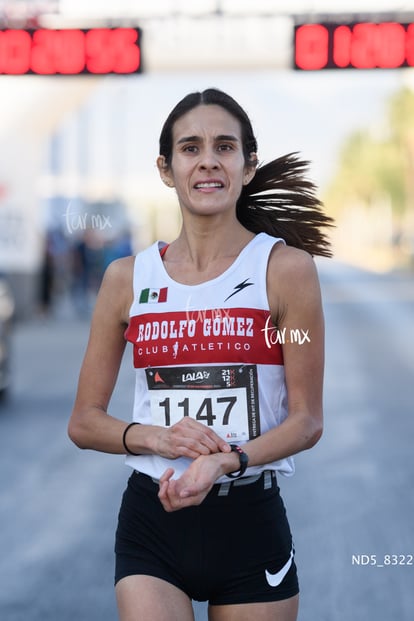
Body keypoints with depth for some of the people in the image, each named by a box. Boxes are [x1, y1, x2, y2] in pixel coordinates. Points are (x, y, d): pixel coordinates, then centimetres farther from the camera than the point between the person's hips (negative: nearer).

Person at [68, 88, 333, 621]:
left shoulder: (285, 268, -4)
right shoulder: (127, 278, 4)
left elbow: (307, 420, -4)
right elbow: (84, 422, 7)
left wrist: (224, 461, -20)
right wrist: (155, 437, -13)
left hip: (250, 522, -1)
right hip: (150, 522, 1)